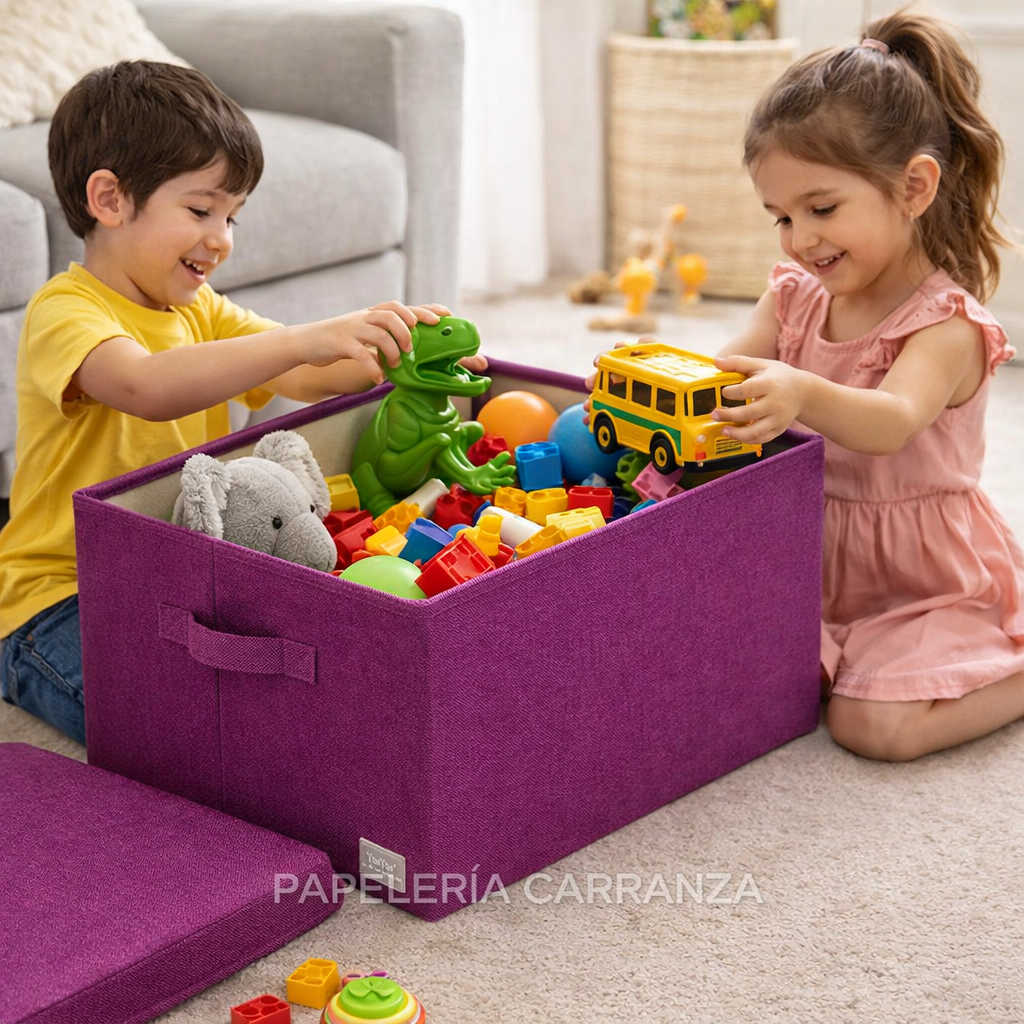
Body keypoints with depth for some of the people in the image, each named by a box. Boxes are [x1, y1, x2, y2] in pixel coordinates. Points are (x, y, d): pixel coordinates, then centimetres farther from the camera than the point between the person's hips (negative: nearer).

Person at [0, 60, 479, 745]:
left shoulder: (199, 311, 15)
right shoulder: (65, 312, -14)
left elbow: (308, 379, 3)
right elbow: (147, 388, -35)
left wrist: (385, 351, -18)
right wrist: (304, 340, -42)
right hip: (65, 596, -7)